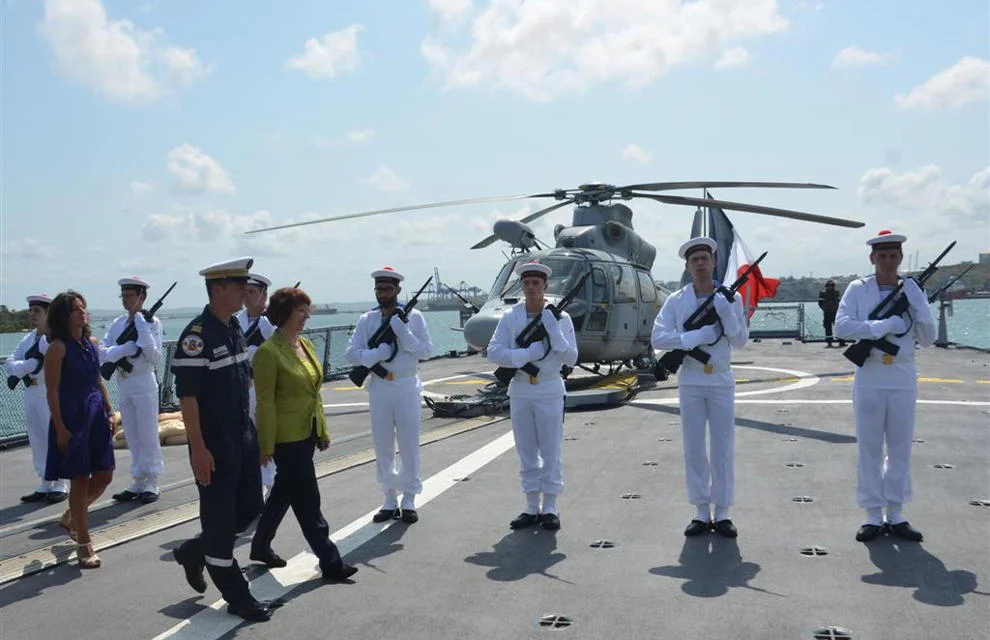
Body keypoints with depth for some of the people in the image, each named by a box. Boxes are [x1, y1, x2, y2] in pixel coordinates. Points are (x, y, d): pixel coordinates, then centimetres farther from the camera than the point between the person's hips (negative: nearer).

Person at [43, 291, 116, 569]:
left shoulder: (92, 343, 9)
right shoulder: (58, 347, -11)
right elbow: (52, 391, -12)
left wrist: (109, 412, 12)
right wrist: (60, 428, -15)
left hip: (96, 415, 7)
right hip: (72, 418, -7)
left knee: (104, 475, 9)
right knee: (80, 480, 0)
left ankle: (71, 517, 36)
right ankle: (84, 544, 12)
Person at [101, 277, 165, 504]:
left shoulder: (152, 322, -7)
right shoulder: (117, 323, 8)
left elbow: (154, 357, -14)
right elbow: (103, 352, -1)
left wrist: (143, 329, -20)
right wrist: (126, 348, -18)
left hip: (144, 383, -5)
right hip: (123, 384, 6)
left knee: (148, 435, -1)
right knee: (132, 436, 11)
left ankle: (151, 483, 7)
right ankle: (138, 482, 19)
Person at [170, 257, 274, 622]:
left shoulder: (235, 329, 8)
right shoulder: (197, 335, -18)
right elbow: (186, 395, -20)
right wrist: (198, 449, -22)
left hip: (243, 435, 8)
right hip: (214, 442, -8)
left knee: (250, 507, 15)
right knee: (220, 517, 5)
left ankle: (194, 552, 35)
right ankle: (237, 597, 17)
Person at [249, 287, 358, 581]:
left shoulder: (306, 345, 9)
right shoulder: (269, 352, -16)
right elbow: (265, 402, -15)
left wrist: (323, 430, 15)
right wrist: (267, 446, -14)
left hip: (307, 433, 8)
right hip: (286, 437, -8)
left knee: (284, 492, 19)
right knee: (308, 501, -2)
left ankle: (261, 546, 36)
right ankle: (330, 562, 5)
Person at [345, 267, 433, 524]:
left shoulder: (413, 317, -1)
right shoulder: (367, 320, 4)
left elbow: (426, 350, -8)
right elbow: (351, 353, -3)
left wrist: (403, 332, -19)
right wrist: (377, 353, -19)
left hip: (406, 388, -2)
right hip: (379, 389, 2)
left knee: (409, 445, 3)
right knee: (382, 447, 8)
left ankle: (409, 500, 14)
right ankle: (390, 500, 20)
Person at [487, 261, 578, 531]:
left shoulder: (560, 318, -1)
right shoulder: (510, 317, 2)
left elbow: (571, 359, -6)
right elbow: (493, 351, -6)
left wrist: (554, 331, -19)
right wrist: (527, 354, -18)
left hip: (550, 392, -2)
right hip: (520, 391, 2)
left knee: (550, 453, 2)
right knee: (527, 453, 10)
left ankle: (550, 508, 12)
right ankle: (532, 507, 20)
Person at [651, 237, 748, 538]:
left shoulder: (730, 298, 2)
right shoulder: (676, 300, 0)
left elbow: (741, 341, 0)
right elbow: (658, 337, -10)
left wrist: (726, 314, -16)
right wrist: (695, 337, -20)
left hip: (721, 381, 0)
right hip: (690, 382, 0)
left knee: (723, 449, 3)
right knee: (694, 449, 5)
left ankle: (722, 513, 13)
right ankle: (702, 513, 15)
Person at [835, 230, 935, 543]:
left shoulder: (913, 290, 6)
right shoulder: (858, 289, -1)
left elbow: (928, 339, 2)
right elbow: (841, 327, -14)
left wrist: (918, 306, -12)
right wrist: (885, 325, -19)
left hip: (903, 381, 3)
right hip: (869, 381, -2)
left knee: (900, 449, 8)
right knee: (870, 449, 3)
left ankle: (896, 515, 19)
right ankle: (873, 516, 12)